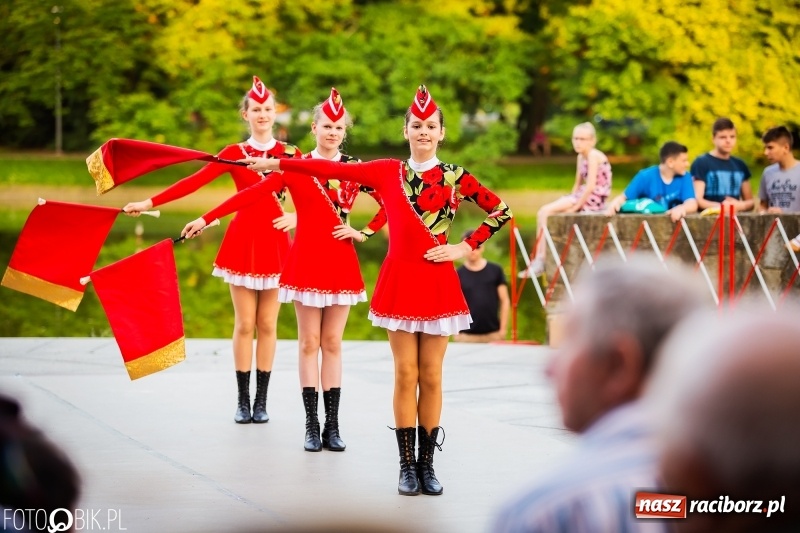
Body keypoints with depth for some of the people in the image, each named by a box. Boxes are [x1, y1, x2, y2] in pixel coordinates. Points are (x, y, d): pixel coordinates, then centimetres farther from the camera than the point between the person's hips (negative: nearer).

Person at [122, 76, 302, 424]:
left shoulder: (291, 155, 5)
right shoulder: (234, 154, 3)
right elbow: (194, 181, -5)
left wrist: (296, 217, -15)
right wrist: (150, 203, -14)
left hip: (276, 243, 0)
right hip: (243, 241, 0)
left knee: (267, 323, 3)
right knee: (244, 323, 1)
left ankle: (261, 401, 10)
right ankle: (243, 401, 7)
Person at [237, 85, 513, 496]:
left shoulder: (455, 178, 0)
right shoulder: (387, 172, 5)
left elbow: (500, 211, 2)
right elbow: (333, 170, 6)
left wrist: (466, 247, -4)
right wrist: (276, 164, 6)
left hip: (437, 282, -1)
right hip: (399, 280, 1)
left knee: (431, 376, 2)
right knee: (405, 374, 1)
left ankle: (427, 464, 9)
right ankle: (406, 465, 5)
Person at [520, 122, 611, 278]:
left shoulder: (593, 156, -13)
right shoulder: (581, 157, 15)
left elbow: (591, 186, -19)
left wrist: (575, 206, -16)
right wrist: (570, 203, 4)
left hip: (593, 199, -9)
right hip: (582, 196, 9)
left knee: (546, 212, -16)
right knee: (544, 212, -3)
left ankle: (540, 261, -13)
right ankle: (539, 260, -10)